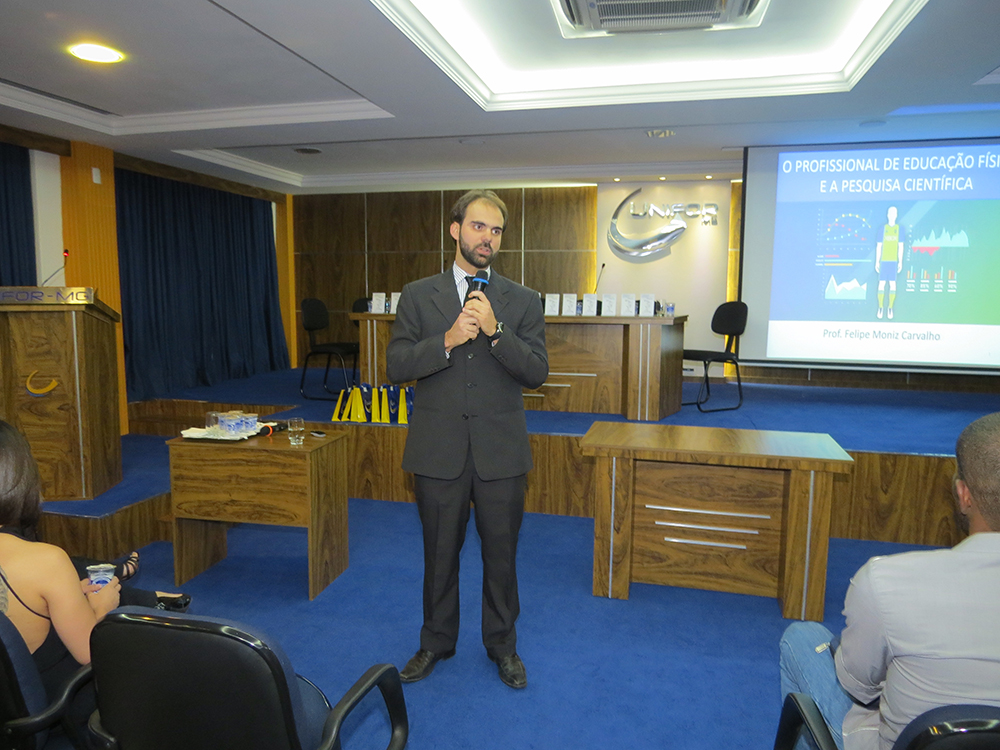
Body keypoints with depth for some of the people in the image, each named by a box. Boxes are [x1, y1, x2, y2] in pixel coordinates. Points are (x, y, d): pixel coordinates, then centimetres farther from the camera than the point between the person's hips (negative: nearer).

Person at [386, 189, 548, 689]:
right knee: (440, 553, 15)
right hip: (438, 451, 0)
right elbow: (397, 366, -5)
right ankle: (436, 642, 37)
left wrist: (495, 331, -20)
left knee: (501, 554, 12)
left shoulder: (523, 301, 3)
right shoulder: (418, 295, 3)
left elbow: (537, 372, -6)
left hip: (500, 452, 0)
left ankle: (502, 645, 34)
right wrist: (448, 340, -20)